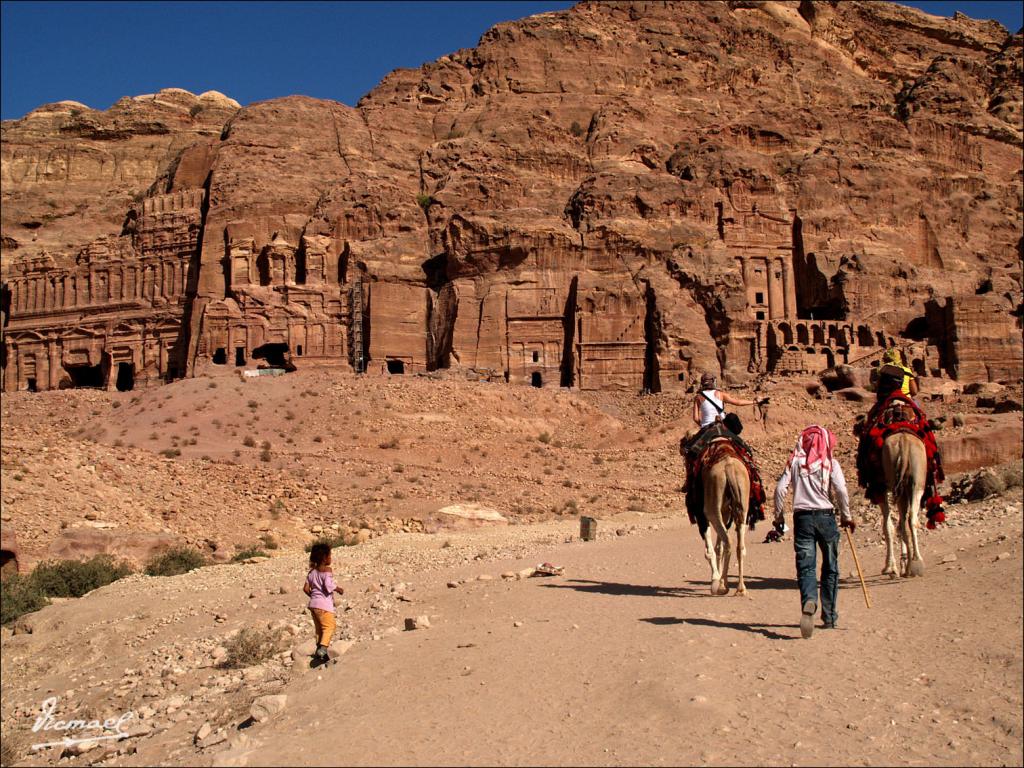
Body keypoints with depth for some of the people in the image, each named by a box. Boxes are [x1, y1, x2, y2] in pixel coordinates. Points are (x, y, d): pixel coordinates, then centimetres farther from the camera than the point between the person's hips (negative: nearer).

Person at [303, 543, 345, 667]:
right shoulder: (327, 570, -11)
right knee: (329, 627, -4)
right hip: (324, 605, -7)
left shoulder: (312, 572, 10)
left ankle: (320, 654, 20)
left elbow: (306, 588, 8)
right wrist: (337, 589, -7)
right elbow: (328, 586, -23)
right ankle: (322, 648, -24)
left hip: (313, 604, 7)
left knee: (319, 629, 17)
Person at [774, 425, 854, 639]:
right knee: (830, 568, 13)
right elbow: (841, 490, -9)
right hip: (825, 516, 0)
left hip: (802, 517, 0)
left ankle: (809, 601, -33)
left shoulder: (795, 462, 6)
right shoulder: (830, 463, 3)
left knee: (805, 567, -3)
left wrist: (779, 515, 9)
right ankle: (829, 617, 20)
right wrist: (846, 516, 3)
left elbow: (780, 488, -2)